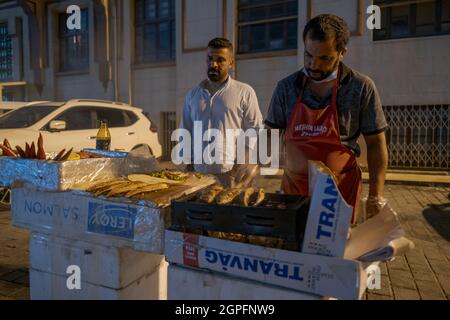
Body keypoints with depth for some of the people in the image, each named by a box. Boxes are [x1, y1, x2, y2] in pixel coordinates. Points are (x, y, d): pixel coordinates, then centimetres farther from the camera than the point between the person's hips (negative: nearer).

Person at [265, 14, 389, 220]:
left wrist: (376, 196, -6)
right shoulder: (287, 87, -2)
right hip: (293, 186, 2)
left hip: (340, 189, -2)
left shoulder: (361, 88, -7)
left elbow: (375, 143, -2)